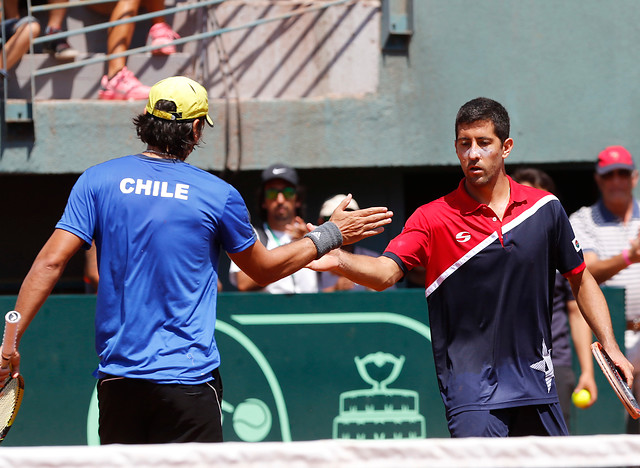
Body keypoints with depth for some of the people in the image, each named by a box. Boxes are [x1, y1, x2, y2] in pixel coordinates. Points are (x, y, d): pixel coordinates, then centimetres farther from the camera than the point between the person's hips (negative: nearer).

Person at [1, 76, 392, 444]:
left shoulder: (97, 181, 1)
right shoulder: (218, 195, -2)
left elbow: (51, 262, -6)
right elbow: (263, 269, 14)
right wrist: (330, 236, 26)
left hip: (117, 376, 3)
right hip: (188, 378, -3)